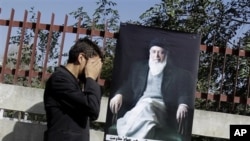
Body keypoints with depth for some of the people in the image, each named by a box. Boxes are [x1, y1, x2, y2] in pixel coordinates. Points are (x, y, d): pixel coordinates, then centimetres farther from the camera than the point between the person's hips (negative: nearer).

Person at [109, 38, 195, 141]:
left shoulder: (178, 73, 18)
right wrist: (119, 95, -6)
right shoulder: (138, 67, 25)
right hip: (138, 107, 2)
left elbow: (185, 92, 7)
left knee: (146, 105, -39)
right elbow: (128, 87, 19)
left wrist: (183, 105, -18)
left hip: (162, 108, -1)